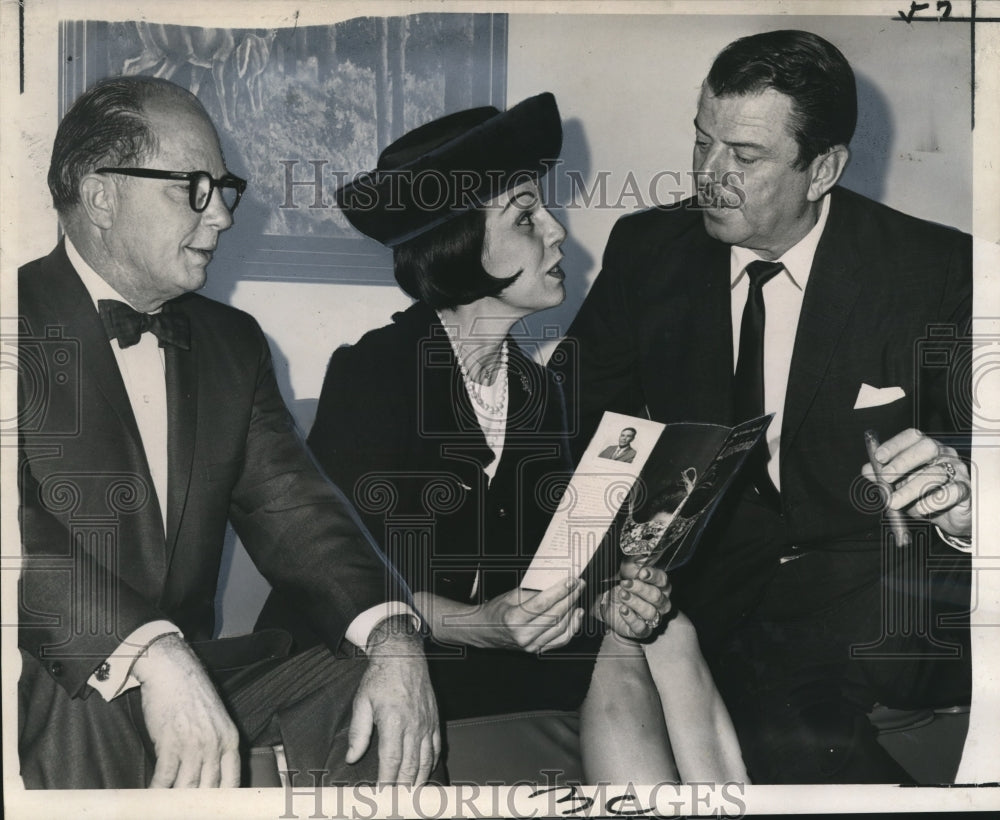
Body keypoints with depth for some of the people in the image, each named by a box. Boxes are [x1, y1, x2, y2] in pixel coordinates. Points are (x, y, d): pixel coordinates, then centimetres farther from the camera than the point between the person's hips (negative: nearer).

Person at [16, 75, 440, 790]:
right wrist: (152, 655, -35)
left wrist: (392, 636, -14)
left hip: (194, 672, 5)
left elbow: (291, 507, 5)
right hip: (51, 689, -5)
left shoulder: (233, 343, 16)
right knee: (86, 717, -37)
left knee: (391, 720, -15)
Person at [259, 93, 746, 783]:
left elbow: (545, 554, 6)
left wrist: (604, 593, -17)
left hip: (500, 639, 6)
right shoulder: (371, 373, -12)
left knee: (663, 637, -18)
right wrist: (479, 625, -28)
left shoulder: (538, 390, 9)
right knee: (617, 664, -24)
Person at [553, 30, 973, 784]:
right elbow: (567, 416, 1)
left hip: (866, 581, -2)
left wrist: (961, 498, -29)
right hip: (700, 573, 2)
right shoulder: (648, 250, 5)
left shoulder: (937, 270, -2)